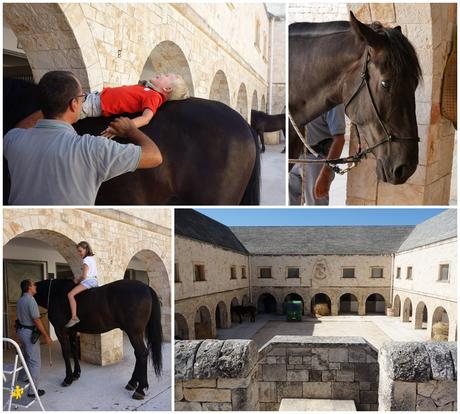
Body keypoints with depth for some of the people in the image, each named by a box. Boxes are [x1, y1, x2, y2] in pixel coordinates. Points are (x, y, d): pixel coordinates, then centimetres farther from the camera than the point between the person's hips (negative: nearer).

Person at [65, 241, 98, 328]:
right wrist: (79, 278, 17)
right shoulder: (92, 259, 19)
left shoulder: (85, 260, -9)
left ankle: (74, 317, -32)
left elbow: (84, 276, -16)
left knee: (70, 294, -21)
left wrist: (77, 280, 3)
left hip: (87, 281, -11)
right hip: (94, 281, 11)